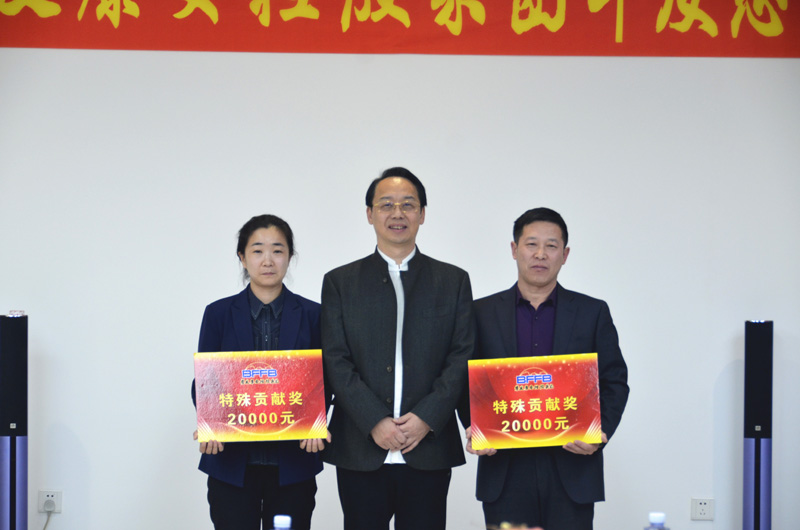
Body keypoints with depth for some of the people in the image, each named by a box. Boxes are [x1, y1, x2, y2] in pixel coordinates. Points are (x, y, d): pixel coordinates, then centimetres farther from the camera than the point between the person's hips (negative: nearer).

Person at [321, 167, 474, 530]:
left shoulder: (453, 281, 11)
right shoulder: (340, 282, 9)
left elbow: (463, 358, 3)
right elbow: (336, 362, 1)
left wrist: (426, 418, -10)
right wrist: (374, 422, -11)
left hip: (428, 451, 0)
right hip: (360, 454, 0)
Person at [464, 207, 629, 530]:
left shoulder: (593, 313, 9)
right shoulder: (483, 313, 9)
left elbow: (615, 383, 8)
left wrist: (600, 433, -9)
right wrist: (474, 430, -9)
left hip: (571, 470, 0)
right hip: (504, 472, 0)